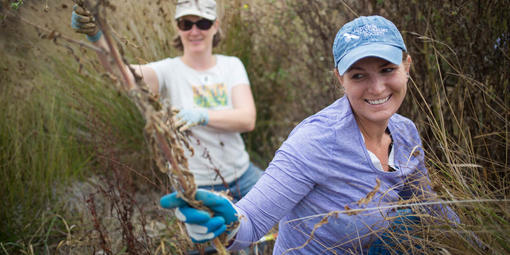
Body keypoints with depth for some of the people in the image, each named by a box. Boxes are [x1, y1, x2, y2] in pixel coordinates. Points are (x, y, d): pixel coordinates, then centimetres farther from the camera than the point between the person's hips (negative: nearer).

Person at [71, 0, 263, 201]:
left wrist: (202, 116, -33)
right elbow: (127, 74, -30)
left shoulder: (231, 65, 0)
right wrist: (97, 37, -49)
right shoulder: (169, 71, -9)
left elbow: (247, 119, -15)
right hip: (195, 188, -3)